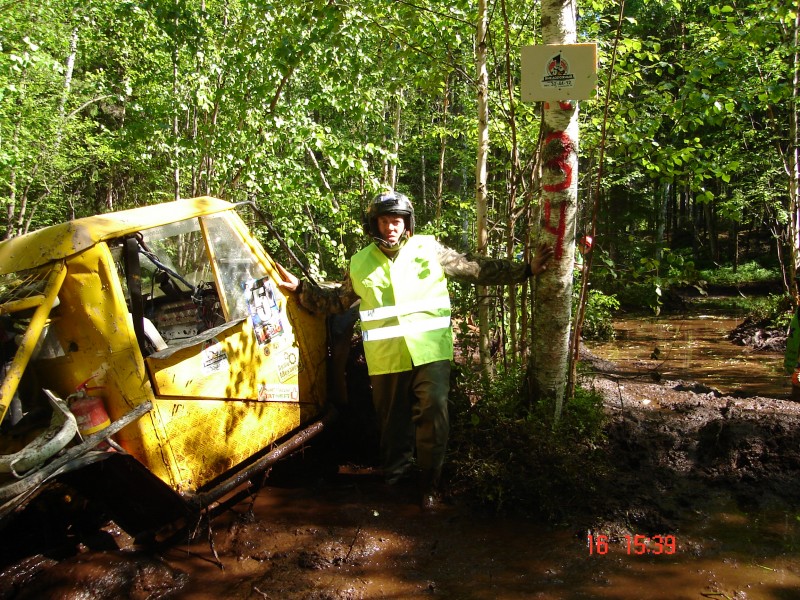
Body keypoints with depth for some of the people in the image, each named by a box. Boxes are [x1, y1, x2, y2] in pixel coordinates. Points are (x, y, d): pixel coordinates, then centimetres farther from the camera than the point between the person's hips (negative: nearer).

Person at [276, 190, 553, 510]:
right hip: (386, 358, 2)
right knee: (392, 420, 15)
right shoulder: (360, 262, 6)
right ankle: (395, 474, 39)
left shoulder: (430, 250, 0)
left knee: (433, 414, -8)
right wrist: (300, 289, 11)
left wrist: (525, 269, 0)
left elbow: (479, 269, 4)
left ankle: (429, 483, 11)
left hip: (430, 352, -2)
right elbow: (338, 300, 19)